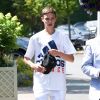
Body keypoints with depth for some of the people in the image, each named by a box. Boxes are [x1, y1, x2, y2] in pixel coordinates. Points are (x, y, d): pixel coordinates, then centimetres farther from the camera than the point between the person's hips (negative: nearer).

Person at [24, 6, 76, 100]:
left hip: (59, 84, 1)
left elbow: (71, 59, 4)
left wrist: (59, 53, -15)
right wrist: (34, 66, -11)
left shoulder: (62, 36, 3)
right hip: (41, 84, -1)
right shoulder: (35, 38, 3)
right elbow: (26, 58, 10)